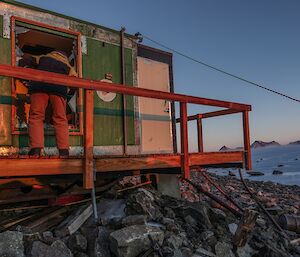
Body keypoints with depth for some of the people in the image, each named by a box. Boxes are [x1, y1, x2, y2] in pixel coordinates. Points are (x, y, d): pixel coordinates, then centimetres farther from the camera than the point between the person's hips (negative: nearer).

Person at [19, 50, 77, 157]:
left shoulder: (43, 58, 33)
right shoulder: (67, 66, 32)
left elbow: (25, 60, 27)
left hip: (39, 86, 0)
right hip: (59, 88, 1)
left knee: (36, 117, -2)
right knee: (61, 119, 3)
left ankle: (36, 149, -17)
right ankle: (64, 151, -5)